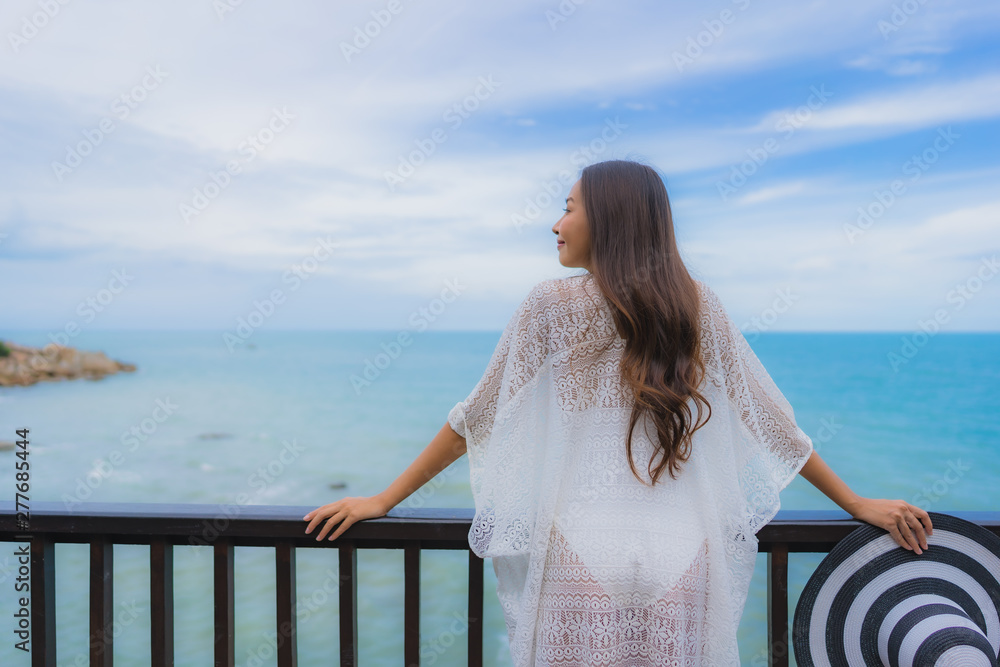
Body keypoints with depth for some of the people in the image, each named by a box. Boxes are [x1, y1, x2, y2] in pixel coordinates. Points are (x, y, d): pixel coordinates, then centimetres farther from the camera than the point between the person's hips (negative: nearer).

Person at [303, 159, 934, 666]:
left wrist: (384, 500, 7)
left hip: (582, 554, -2)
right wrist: (857, 503, 17)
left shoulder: (553, 306, -6)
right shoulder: (699, 306, 3)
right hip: (684, 554, 3)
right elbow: (770, 417, 6)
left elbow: (477, 417, -3)